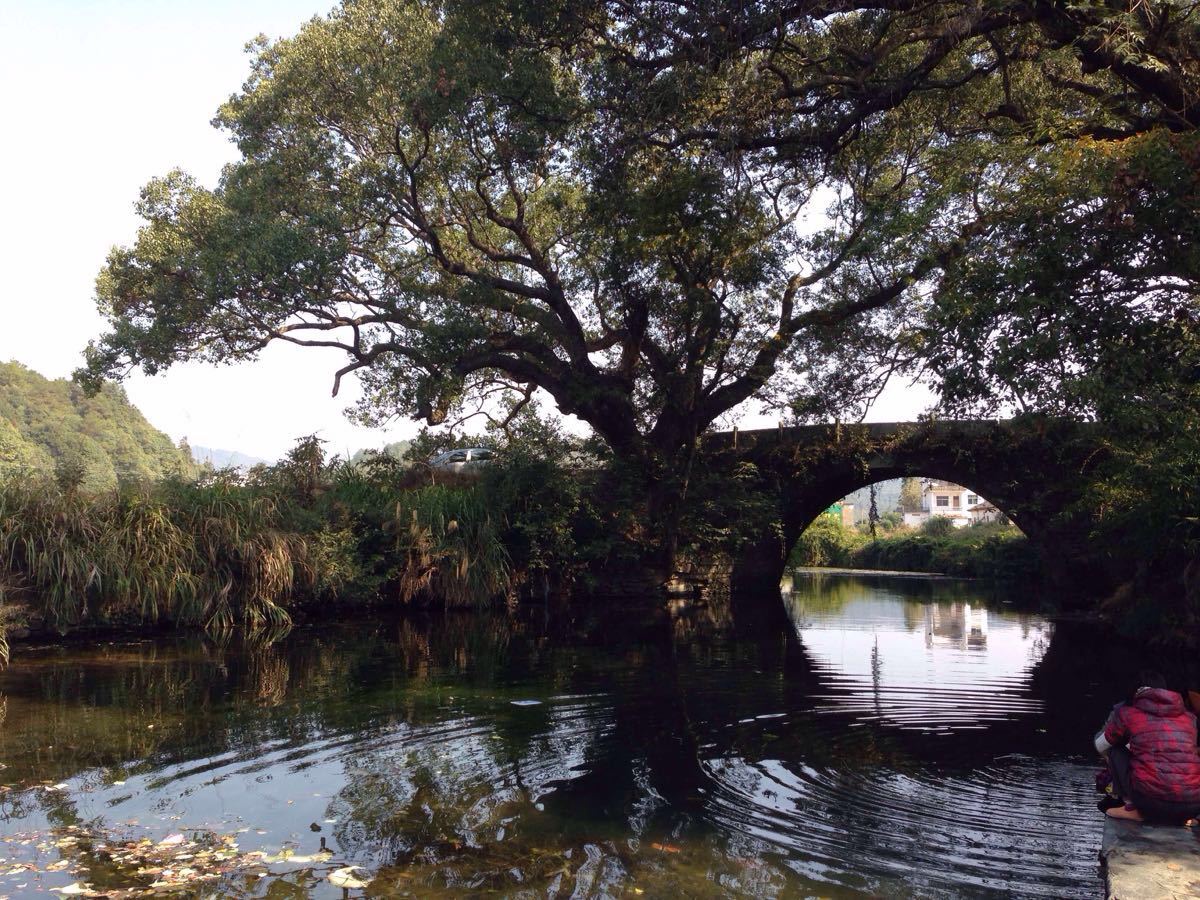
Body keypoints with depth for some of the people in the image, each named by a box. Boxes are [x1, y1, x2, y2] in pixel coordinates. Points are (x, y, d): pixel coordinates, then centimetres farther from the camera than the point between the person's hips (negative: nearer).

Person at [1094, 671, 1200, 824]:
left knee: (1115, 751, 21)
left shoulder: (1126, 713, 9)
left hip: (1149, 799, -3)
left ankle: (1131, 808, 8)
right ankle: (1184, 816, 11)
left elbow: (1101, 746, 24)